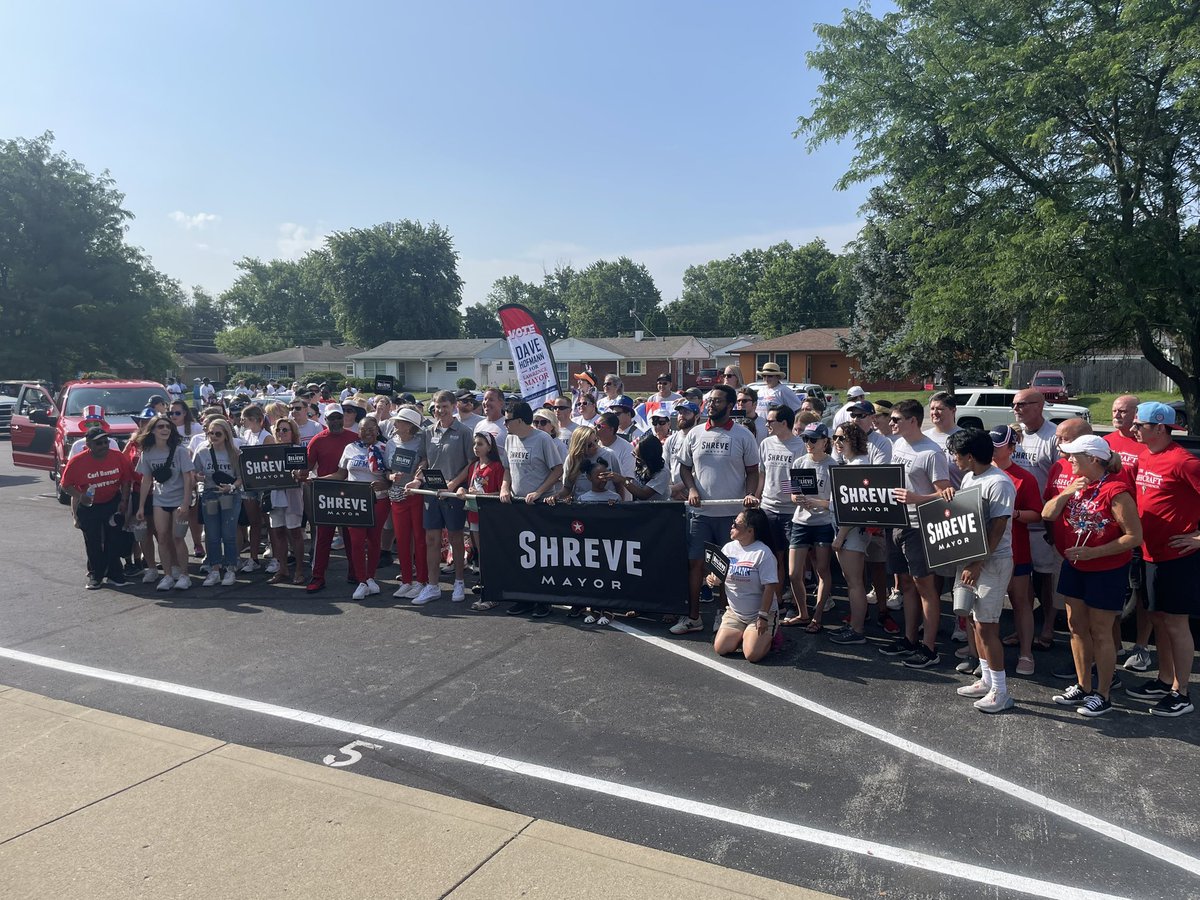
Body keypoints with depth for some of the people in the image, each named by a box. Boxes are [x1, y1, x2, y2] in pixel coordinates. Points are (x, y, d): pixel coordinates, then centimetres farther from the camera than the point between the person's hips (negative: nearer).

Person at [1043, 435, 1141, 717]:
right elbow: (1047, 514, -1)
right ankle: (1082, 688, 28)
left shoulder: (1115, 490, -20)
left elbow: (1134, 536, -20)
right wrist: (1066, 493, -18)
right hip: (1074, 566, 7)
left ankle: (1102, 696, 17)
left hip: (1107, 571, -7)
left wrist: (1093, 552, -25)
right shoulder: (1075, 482, 4)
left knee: (1099, 633, 2)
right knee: (1077, 627, 14)